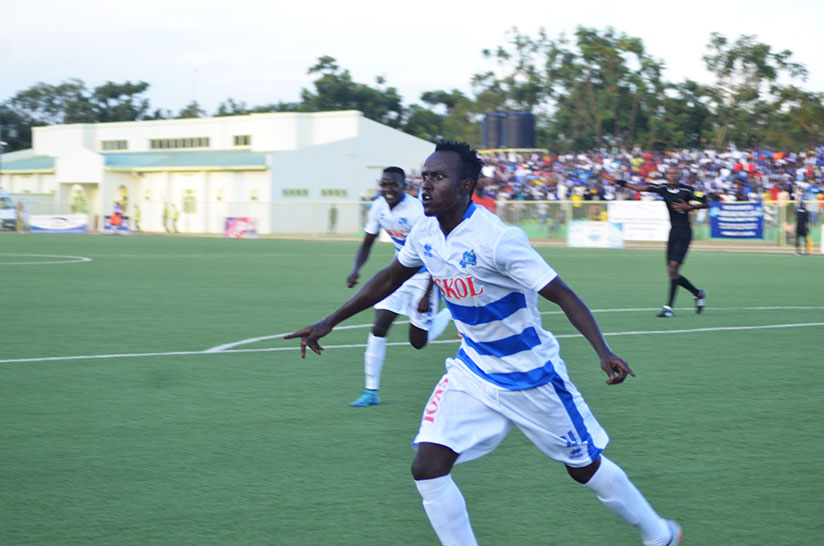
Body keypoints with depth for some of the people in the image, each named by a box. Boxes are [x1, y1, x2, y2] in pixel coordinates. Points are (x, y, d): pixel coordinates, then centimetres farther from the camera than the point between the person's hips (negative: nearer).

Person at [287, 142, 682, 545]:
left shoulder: (497, 238, -27)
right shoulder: (426, 233, -6)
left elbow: (562, 296, -25)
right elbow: (389, 280, 13)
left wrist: (604, 353, -38)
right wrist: (328, 323, 15)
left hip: (530, 375, -6)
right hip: (472, 372, 6)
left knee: (585, 467, 10)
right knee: (427, 469, -10)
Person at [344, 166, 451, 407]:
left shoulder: (417, 211, -26)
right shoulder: (379, 207, -5)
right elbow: (367, 244, 9)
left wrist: (427, 295, -24)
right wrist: (355, 269, -11)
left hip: (424, 277, -6)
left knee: (418, 341, 1)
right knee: (378, 328, -8)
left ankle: (453, 312, 29)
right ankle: (371, 391, -1)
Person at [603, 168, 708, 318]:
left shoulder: (687, 190, -8)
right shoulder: (662, 189, 5)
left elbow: (706, 204, -4)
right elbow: (640, 187, 1)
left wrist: (689, 207, -18)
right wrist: (617, 181, -5)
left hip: (684, 233, -6)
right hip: (673, 231, 6)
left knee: (673, 269, -14)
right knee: (672, 273, 7)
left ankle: (669, 307, -12)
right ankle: (698, 294, 28)